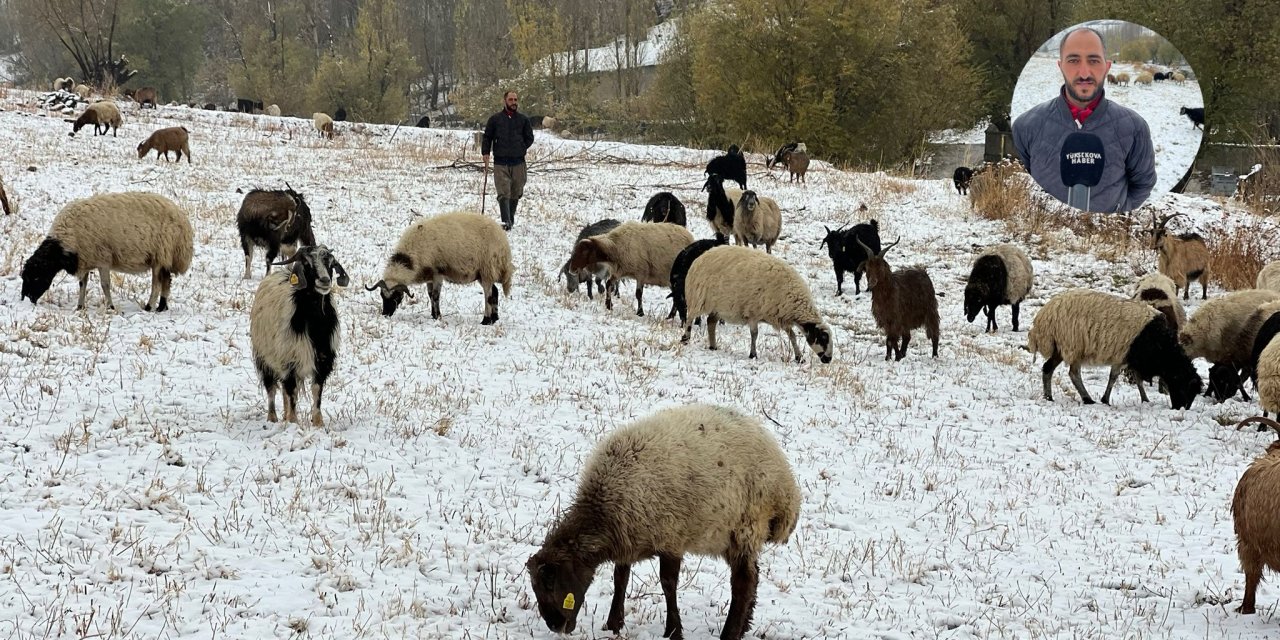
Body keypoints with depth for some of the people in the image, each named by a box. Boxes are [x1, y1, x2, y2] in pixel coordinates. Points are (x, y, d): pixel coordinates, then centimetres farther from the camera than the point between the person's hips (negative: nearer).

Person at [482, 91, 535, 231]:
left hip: (518, 162, 2)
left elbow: (530, 138, 15)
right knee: (503, 193, -13)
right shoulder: (495, 119, 6)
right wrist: (485, 153, -1)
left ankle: (511, 219, 24)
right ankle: (506, 222, -19)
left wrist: (520, 149, 3)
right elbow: (487, 138, 11)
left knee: (515, 194, 8)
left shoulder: (524, 119, 9)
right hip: (500, 163, -2)